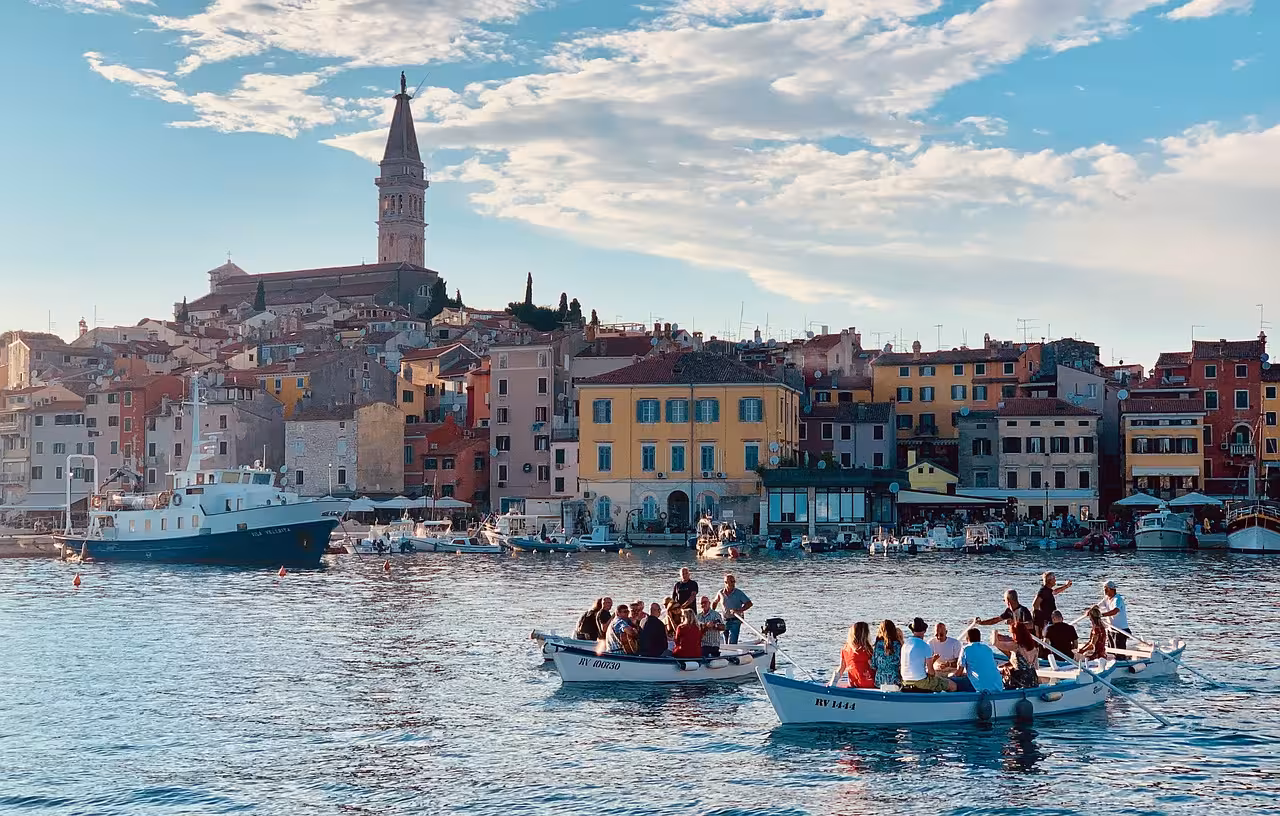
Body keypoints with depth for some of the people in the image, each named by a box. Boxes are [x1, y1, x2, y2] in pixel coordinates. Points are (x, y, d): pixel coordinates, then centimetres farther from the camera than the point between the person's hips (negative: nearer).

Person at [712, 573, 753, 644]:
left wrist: (739, 610, -23)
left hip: (735, 620, -4)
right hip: (724, 621, 4)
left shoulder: (739, 593, -5)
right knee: (726, 643, 10)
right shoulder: (720, 593, 5)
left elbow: (749, 603, -11)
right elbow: (714, 603, 23)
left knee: (732, 642, -17)